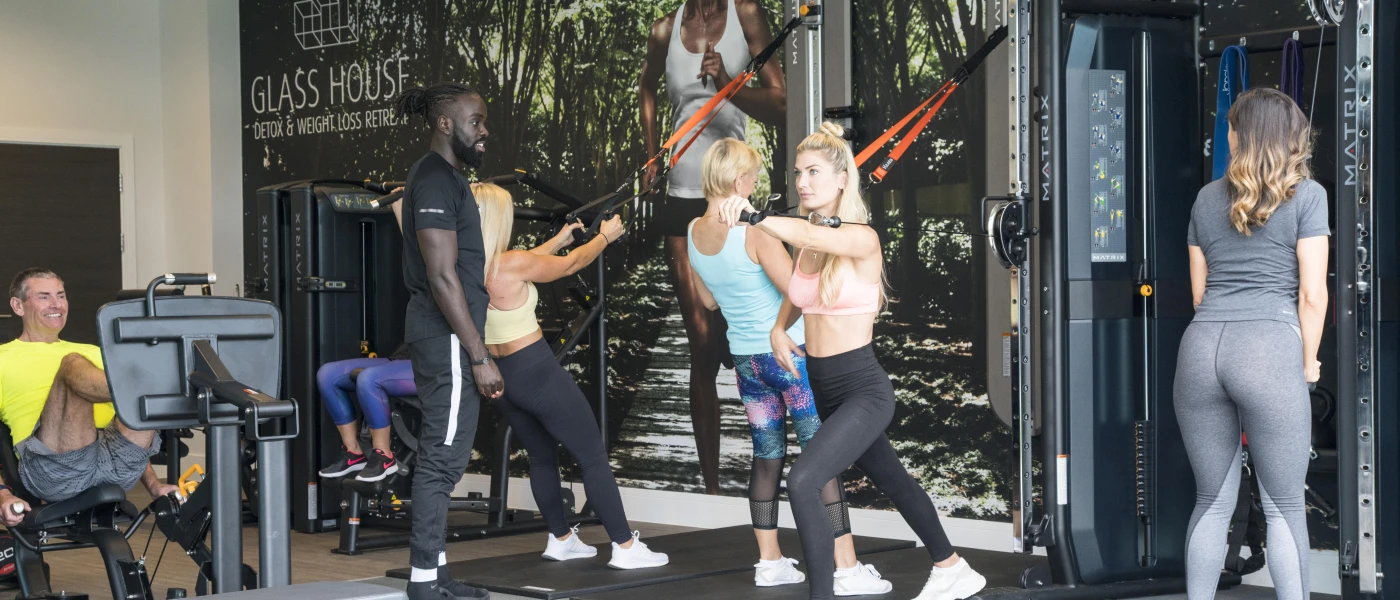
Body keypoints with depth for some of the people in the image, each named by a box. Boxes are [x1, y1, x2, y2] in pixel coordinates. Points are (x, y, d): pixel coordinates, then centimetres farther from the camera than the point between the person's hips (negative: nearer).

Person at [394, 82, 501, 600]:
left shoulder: (443, 177, 17)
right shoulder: (437, 180, -14)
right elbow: (442, 275, -21)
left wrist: (473, 349, 21)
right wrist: (480, 357, -21)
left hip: (441, 336, 10)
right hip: (448, 339, -10)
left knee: (442, 459, 12)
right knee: (444, 457, -8)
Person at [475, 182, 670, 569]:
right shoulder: (508, 265, -21)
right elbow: (570, 265, -6)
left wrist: (558, 240, 30)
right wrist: (605, 236, 10)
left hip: (500, 376, 8)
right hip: (536, 373, -8)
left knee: (542, 456, 24)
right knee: (593, 457, 0)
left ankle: (560, 540, 31)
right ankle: (625, 548, 2)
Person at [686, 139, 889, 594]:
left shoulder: (694, 233, 1)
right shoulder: (754, 231, -21)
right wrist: (781, 328, -10)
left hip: (745, 357, 7)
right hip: (788, 353, -7)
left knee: (767, 456, 16)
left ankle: (769, 562, 22)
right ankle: (847, 570, -3)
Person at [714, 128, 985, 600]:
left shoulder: (862, 239, -16)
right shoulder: (804, 245, 3)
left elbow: (811, 234, -38)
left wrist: (754, 216, -54)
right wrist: (778, 329, 3)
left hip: (863, 388, -8)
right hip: (822, 386, 8)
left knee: (803, 482, -23)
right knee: (891, 479, 23)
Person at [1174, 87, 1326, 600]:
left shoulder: (1207, 197, 16)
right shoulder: (1306, 195, 4)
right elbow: (1312, 294, -2)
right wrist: (1308, 365, 8)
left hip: (1201, 346, 4)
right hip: (1269, 347, -4)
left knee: (1213, 501, 12)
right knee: (1283, 507, 4)